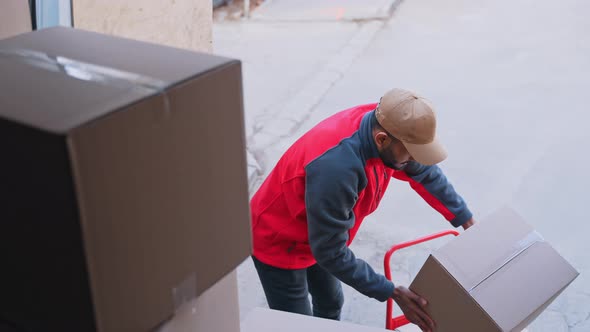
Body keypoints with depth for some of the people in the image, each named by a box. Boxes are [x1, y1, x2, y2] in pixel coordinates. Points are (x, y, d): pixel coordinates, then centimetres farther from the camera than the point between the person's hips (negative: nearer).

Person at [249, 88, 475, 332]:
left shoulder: (382, 124, -19)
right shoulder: (336, 168, -43)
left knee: (331, 304, 24)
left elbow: (426, 173, 2)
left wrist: (467, 221, 7)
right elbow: (330, 252, -32)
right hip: (277, 243, -8)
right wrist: (392, 293, -26)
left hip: (320, 237, 8)